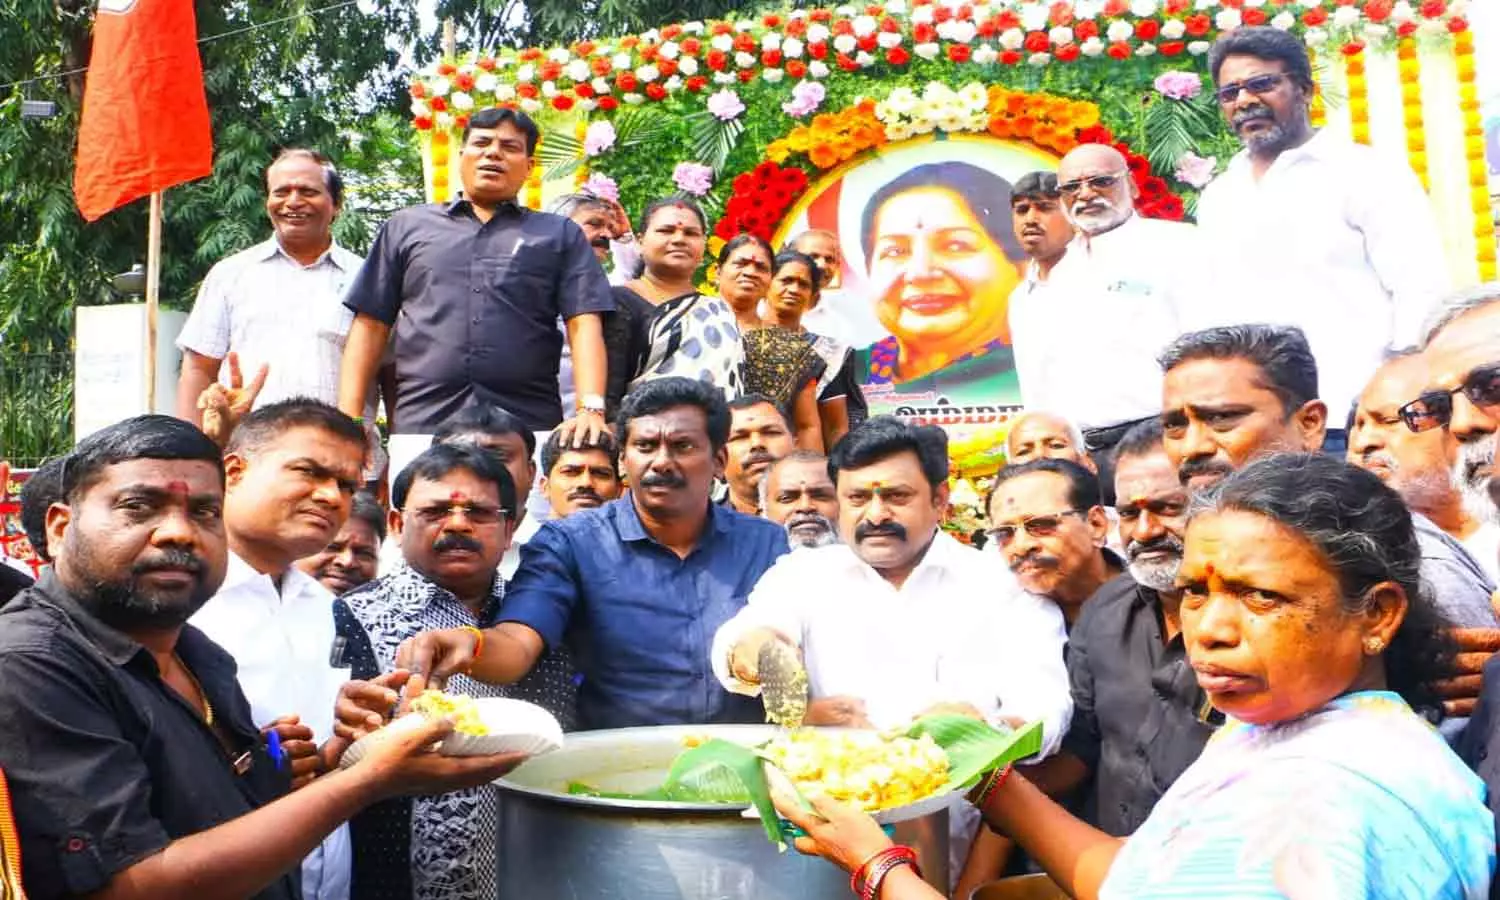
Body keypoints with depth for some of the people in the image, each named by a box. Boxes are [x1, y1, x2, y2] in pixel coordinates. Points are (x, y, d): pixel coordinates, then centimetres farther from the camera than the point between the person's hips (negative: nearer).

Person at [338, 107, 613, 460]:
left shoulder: (561, 235, 16)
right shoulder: (405, 227, 19)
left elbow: (584, 325, 4)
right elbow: (371, 326, 15)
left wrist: (591, 409, -12)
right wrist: (348, 419, 5)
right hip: (420, 428, 1)